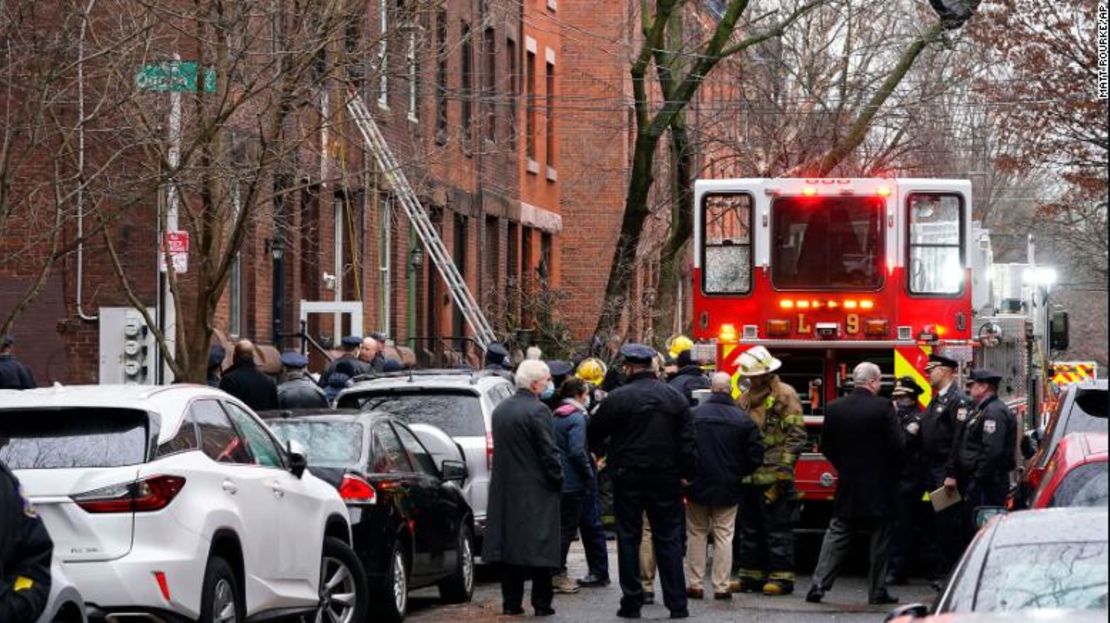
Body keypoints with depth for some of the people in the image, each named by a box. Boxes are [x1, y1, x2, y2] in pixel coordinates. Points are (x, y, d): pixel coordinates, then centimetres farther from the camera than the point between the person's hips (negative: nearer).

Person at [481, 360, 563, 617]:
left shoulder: (500, 410, 9)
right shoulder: (538, 411, -15)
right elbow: (549, 452, -14)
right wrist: (557, 480, -1)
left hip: (506, 489, 7)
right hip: (536, 490, -7)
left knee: (510, 544, 9)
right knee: (540, 545, -1)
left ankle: (511, 602, 10)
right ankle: (541, 603, 0)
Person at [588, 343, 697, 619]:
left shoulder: (618, 398, -8)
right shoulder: (675, 398, 3)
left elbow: (594, 435, 2)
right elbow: (688, 441, 2)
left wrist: (602, 450, 23)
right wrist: (688, 473, 9)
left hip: (628, 477, -3)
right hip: (666, 478, 3)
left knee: (629, 538, 6)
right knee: (668, 539, 7)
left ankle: (632, 602, 6)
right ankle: (677, 604, 4)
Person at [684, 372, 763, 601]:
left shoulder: (693, 415, -8)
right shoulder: (743, 419, -7)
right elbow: (755, 454, -5)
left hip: (698, 487, 0)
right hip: (728, 488, 0)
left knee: (696, 534, 11)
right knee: (724, 535, 5)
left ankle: (695, 584, 9)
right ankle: (721, 587, 2)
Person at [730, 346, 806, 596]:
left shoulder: (785, 395, -5)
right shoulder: (745, 399, 17)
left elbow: (796, 435, -10)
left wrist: (784, 468, -16)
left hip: (772, 478, -7)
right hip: (747, 476, 7)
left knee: (777, 529, -4)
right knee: (748, 528, 11)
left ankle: (781, 576, -1)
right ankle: (749, 574, 18)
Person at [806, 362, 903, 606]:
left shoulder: (834, 408, 0)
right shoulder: (883, 407, -13)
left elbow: (826, 447, 7)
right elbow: (897, 445, -13)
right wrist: (893, 473, 4)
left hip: (847, 485, 3)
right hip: (879, 485, -3)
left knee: (837, 534, 10)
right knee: (880, 538, 7)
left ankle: (818, 585, 2)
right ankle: (877, 592, 8)